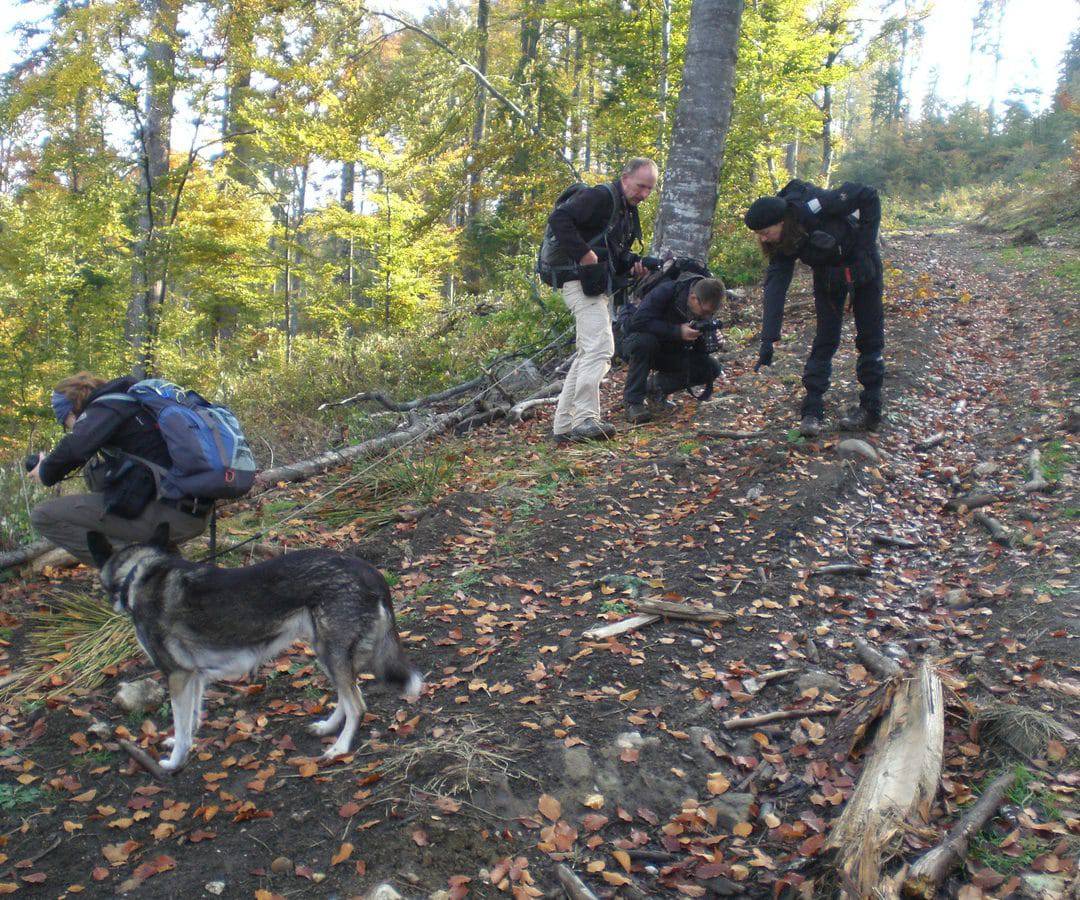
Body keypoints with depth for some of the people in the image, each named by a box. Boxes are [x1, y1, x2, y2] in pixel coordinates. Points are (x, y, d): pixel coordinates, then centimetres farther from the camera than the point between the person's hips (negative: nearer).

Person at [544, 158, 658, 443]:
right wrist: (583, 253, -27)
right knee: (600, 348, -20)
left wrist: (633, 265, 6)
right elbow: (558, 218, -23)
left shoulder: (629, 211, 19)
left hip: (600, 288, 11)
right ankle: (586, 421, -22)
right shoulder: (600, 196, -11)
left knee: (586, 355, 11)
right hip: (581, 282, -11)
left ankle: (564, 425, 15)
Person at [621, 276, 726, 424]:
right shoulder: (665, 292, -26)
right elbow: (638, 321, -36)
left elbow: (699, 349, -4)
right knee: (645, 340, -41)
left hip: (670, 353, 5)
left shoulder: (705, 310, -9)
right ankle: (632, 401, -27)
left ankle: (657, 386, -1)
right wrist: (677, 331, -38)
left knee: (712, 368, -14)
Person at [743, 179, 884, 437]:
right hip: (827, 275, 4)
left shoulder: (813, 206, -33)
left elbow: (868, 196, -23)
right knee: (825, 340, 0)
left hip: (861, 265, -4)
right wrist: (768, 340, -29)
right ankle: (812, 411, 1)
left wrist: (865, 242, -23)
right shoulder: (781, 244, -17)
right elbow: (775, 285, -23)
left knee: (869, 338, 3)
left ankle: (870, 410, 10)